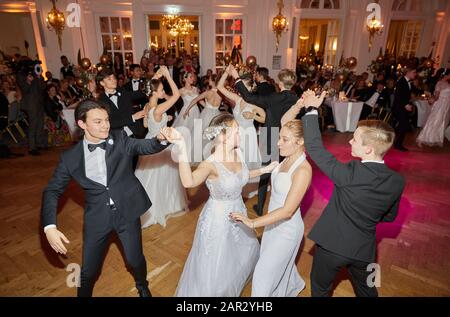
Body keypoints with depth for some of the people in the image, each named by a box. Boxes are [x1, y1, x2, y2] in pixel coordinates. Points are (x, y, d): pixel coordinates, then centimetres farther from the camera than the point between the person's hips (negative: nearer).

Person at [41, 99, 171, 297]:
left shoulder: (120, 139, -4)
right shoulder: (70, 157, -4)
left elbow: (146, 146, -15)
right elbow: (52, 191, 0)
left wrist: (162, 138, -39)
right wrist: (49, 227, -14)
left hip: (127, 211, 0)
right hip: (97, 217, 0)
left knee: (135, 260, 13)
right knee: (89, 270, 10)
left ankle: (142, 285, 47)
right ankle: (84, 294, 45)